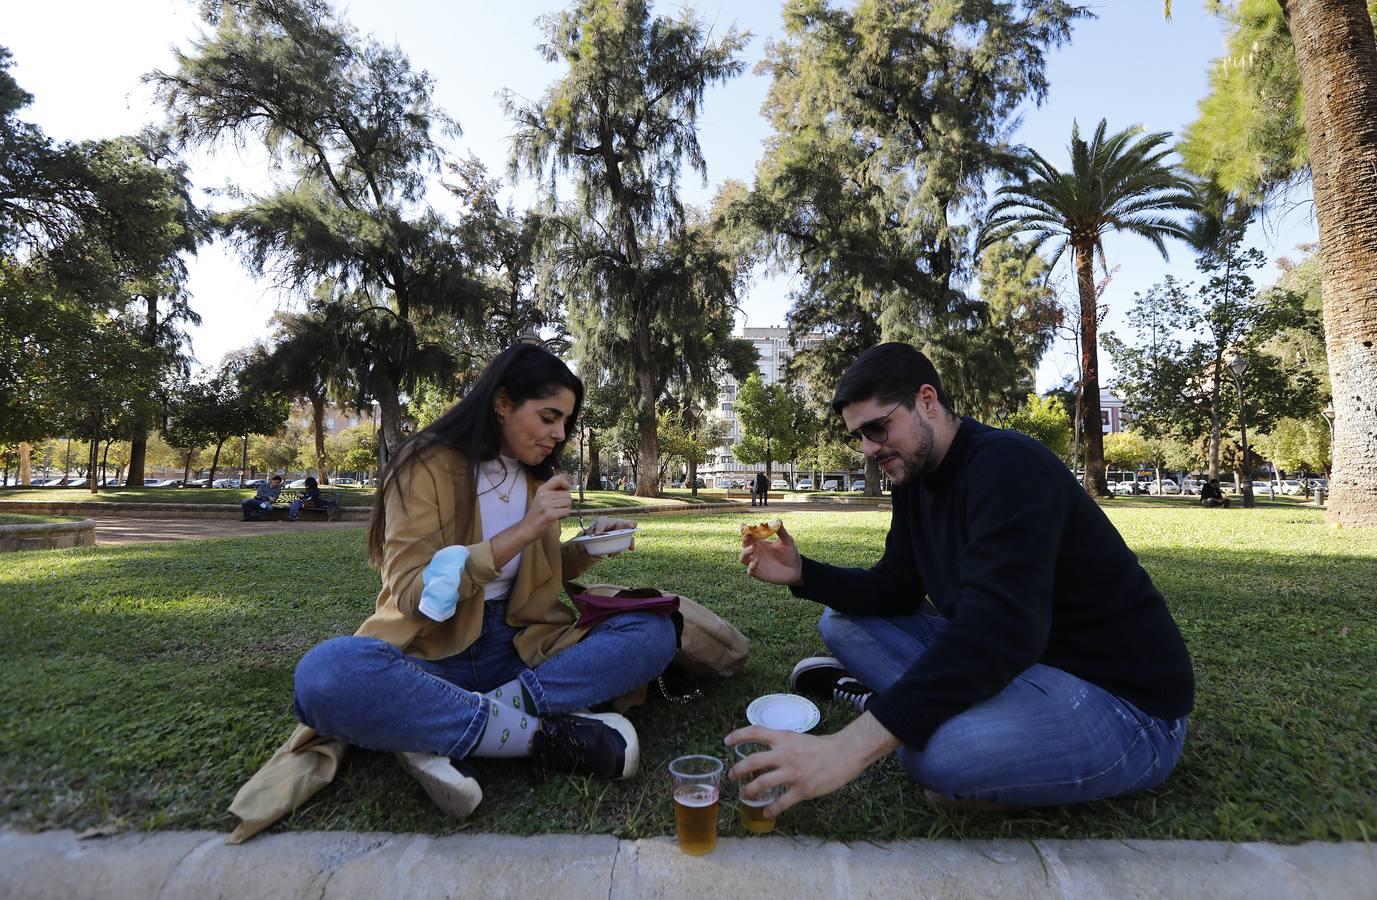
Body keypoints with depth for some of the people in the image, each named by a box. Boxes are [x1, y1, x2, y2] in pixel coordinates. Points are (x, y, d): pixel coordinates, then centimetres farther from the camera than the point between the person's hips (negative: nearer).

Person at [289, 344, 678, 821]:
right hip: (431, 652, -5)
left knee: (654, 632, -15)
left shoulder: (536, 476, 8)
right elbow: (412, 592, -17)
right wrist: (522, 531, -23)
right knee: (327, 674, -36)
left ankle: (451, 733, -21)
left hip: (519, 647, 5)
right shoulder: (428, 465, -10)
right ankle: (544, 735, -26)